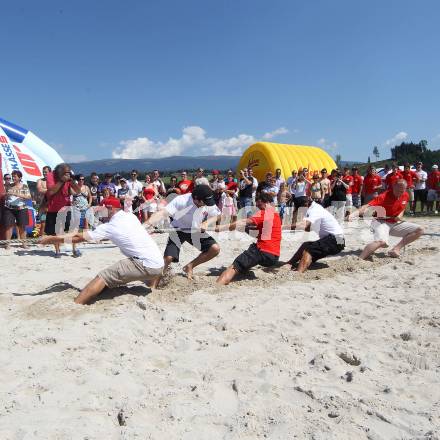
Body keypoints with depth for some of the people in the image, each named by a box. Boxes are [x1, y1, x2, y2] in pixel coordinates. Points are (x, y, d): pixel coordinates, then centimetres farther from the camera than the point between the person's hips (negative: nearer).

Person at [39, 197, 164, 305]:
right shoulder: (131, 216, 13)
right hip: (160, 263, 7)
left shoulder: (110, 227, -5)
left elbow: (79, 238, 1)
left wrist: (51, 239, 10)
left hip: (147, 266, -7)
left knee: (103, 277, -7)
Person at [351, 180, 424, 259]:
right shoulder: (384, 196, -22)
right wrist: (357, 213, -55)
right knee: (381, 242, -36)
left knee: (419, 230, 2)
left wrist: (400, 216, -4)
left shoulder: (406, 196, -1)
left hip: (395, 223, 8)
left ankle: (396, 249, -7)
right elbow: (368, 206, -36)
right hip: (381, 222, -8)